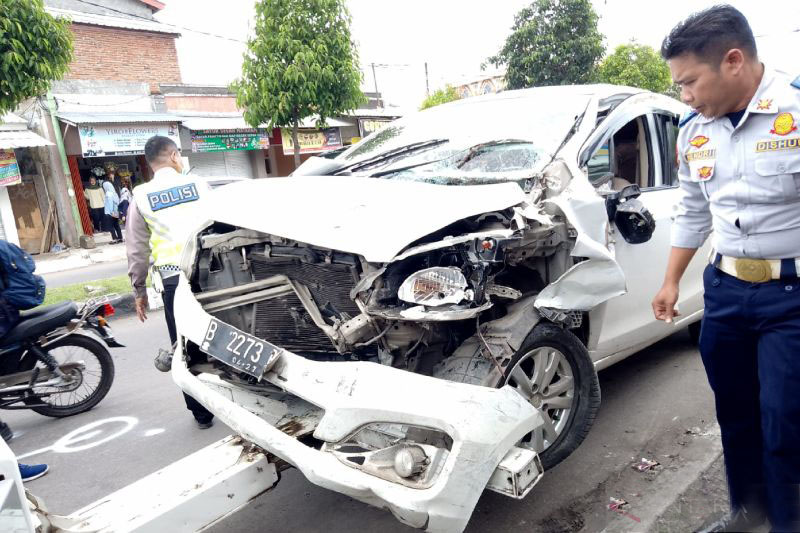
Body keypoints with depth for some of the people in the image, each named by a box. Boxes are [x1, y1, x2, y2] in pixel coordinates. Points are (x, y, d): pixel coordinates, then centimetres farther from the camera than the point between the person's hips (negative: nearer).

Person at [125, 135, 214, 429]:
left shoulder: (141, 197, 6)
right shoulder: (198, 185, 5)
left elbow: (137, 250, 7)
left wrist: (139, 290, 15)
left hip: (173, 278, 0)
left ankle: (202, 412, 19)